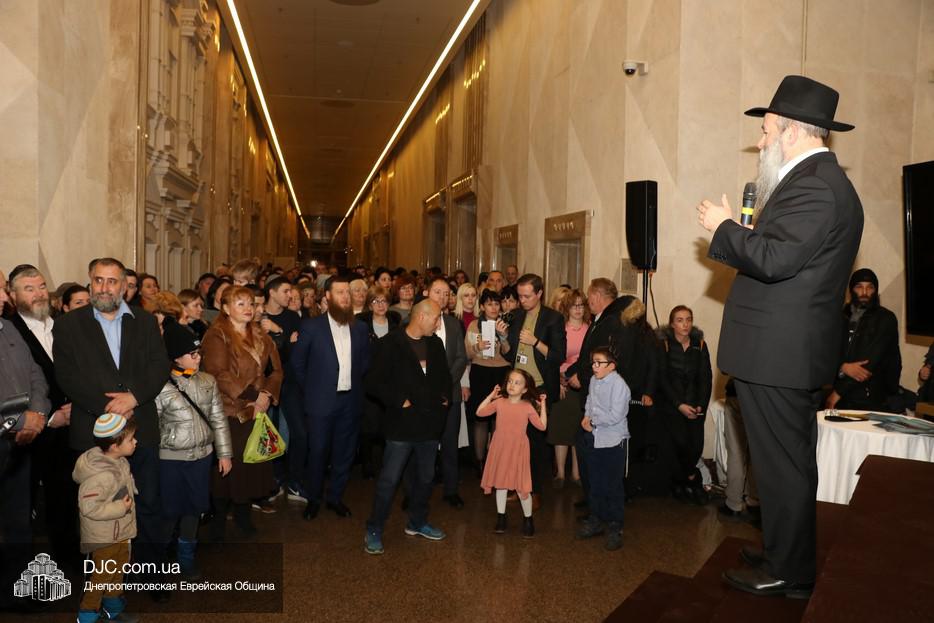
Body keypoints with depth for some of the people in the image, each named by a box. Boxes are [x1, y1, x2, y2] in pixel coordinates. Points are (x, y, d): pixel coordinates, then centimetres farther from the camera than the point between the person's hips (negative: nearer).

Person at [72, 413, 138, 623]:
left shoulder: (117, 461, -5)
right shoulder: (102, 476, -34)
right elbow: (88, 507, -34)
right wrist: (120, 508, -28)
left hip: (119, 532, 9)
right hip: (104, 538, -9)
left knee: (118, 570, 24)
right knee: (102, 575, 8)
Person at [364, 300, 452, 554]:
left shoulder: (435, 344, 8)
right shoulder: (392, 343, -11)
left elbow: (445, 375, 22)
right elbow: (375, 382, -14)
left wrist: (446, 397, 8)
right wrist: (400, 401, -15)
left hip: (430, 423, 6)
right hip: (402, 424, -6)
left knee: (426, 476, 18)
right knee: (389, 479, -2)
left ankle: (417, 523, 36)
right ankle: (374, 531, 13)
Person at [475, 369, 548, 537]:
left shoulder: (528, 407, -4)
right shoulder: (499, 402, 0)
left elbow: (542, 426, -7)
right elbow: (480, 412, -2)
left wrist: (543, 405, -8)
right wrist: (490, 396, -1)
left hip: (518, 451, -2)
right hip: (500, 449, 2)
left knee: (522, 487, 0)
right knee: (500, 483, 12)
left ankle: (528, 519, 18)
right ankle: (501, 518, 25)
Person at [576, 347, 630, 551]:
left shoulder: (619, 384, -19)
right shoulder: (594, 380, 5)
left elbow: (615, 415, -23)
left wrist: (593, 421, -12)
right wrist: (587, 417, 4)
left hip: (614, 442, -7)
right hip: (596, 440, 7)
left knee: (614, 486, 3)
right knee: (595, 484, 18)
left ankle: (615, 528, 15)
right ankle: (596, 520, 34)